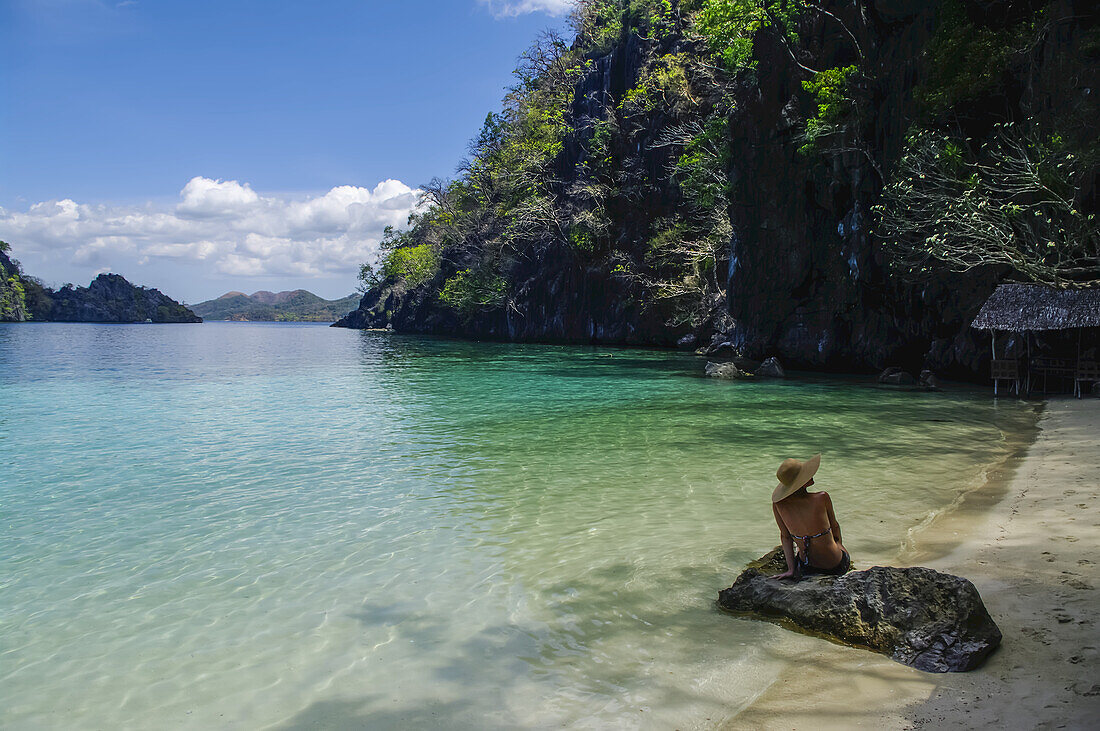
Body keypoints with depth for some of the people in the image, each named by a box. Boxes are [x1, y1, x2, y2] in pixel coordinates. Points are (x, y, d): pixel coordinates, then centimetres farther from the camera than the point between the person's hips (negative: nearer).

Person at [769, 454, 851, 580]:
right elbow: (835, 527, -3)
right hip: (836, 567, -2)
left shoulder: (777, 504, -14)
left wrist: (791, 569, -4)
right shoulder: (822, 498, -21)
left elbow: (785, 536, -8)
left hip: (806, 566, 2)